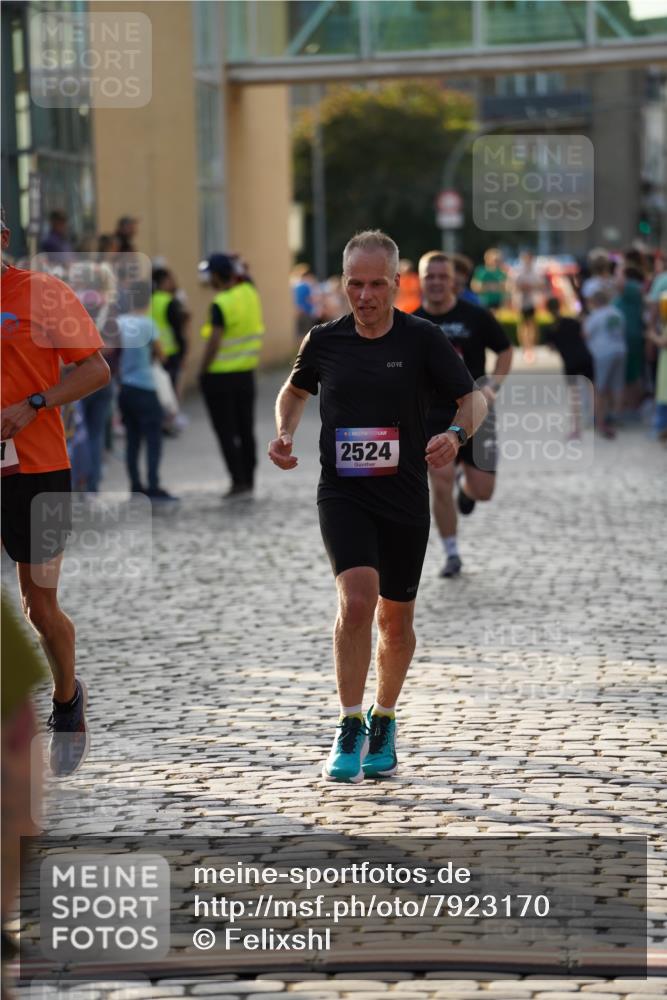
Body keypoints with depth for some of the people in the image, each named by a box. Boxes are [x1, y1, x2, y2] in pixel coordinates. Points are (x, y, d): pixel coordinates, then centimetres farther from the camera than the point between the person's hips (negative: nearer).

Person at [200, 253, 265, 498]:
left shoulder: (220, 305, -18)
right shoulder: (249, 292, 2)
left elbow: (214, 342, -21)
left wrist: (202, 372, -13)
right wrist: (236, 269, 12)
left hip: (219, 377, -7)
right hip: (246, 374, 7)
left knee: (226, 432, -2)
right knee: (246, 430, 13)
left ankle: (239, 482, -5)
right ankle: (249, 480, 19)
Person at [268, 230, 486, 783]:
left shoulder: (423, 338, -4)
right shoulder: (324, 341, 2)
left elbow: (473, 397, -2)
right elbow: (295, 390, 22)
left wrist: (456, 435, -23)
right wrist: (284, 432, 3)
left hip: (405, 495, 1)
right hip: (343, 493, 0)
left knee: (396, 619, 11)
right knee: (357, 598, -21)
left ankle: (383, 723, 33)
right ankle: (350, 730, -12)